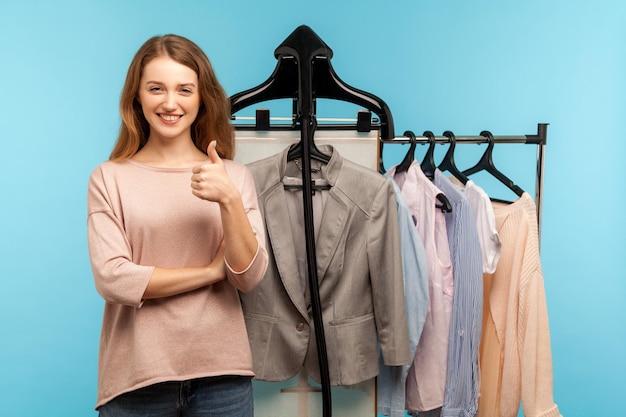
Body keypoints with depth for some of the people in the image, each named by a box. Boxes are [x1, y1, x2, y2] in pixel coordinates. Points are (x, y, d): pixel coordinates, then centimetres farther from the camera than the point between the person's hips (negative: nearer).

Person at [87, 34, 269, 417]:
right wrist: (212, 271, -9)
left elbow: (250, 277, -6)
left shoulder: (235, 176, 1)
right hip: (136, 376, -1)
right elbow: (112, 279, -12)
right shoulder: (109, 178, -3)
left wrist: (229, 201, -20)